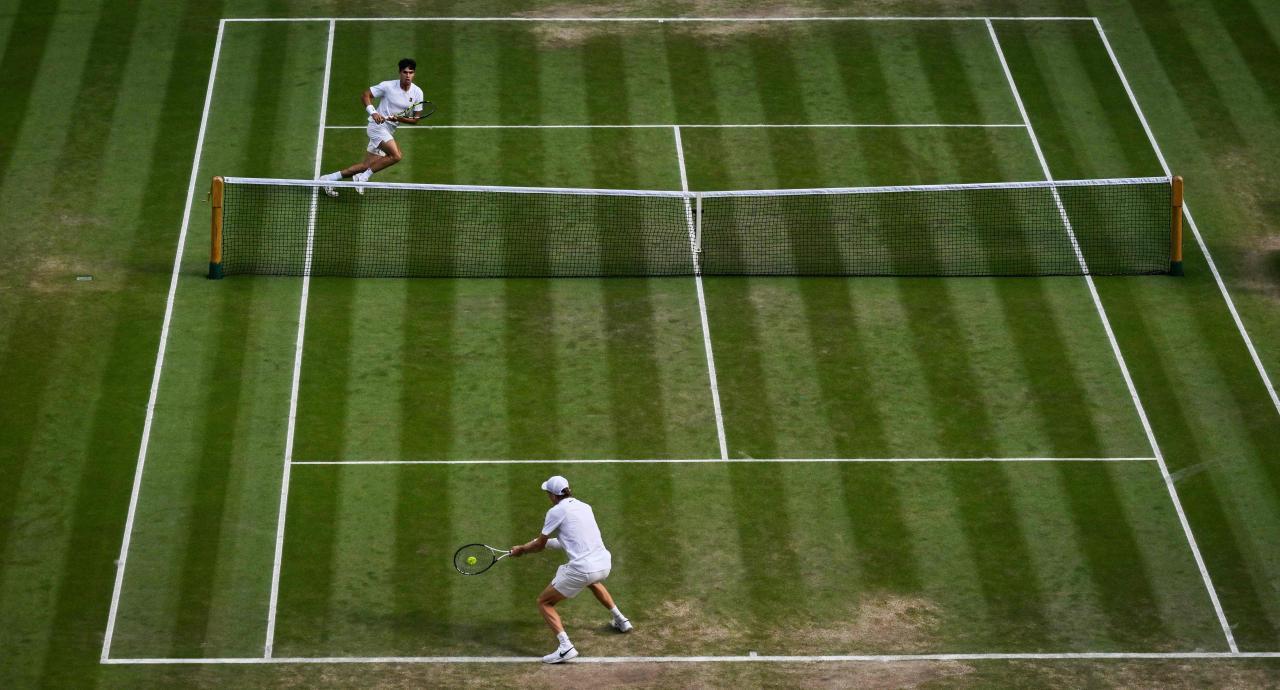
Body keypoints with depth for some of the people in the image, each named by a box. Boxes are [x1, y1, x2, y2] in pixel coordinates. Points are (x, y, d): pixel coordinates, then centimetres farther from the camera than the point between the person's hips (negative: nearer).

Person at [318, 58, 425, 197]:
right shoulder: (388, 86, -12)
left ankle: (329, 178, 17)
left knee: (366, 166, 6)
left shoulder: (417, 93, 0)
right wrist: (373, 112, -21)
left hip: (389, 131, 7)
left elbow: (416, 118, 3)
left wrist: (399, 118, -16)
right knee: (396, 155, -27)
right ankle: (363, 177, -15)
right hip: (378, 125, -7)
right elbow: (365, 95, -5)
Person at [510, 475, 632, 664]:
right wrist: (547, 542, 31)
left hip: (581, 568, -7)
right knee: (593, 582, 44)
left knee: (544, 602, 5)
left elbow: (539, 545, 4)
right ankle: (621, 621, 47)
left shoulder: (556, 511, -5)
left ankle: (565, 646, -11)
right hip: (604, 563, 7)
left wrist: (521, 549, 23)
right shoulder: (585, 507, 14)